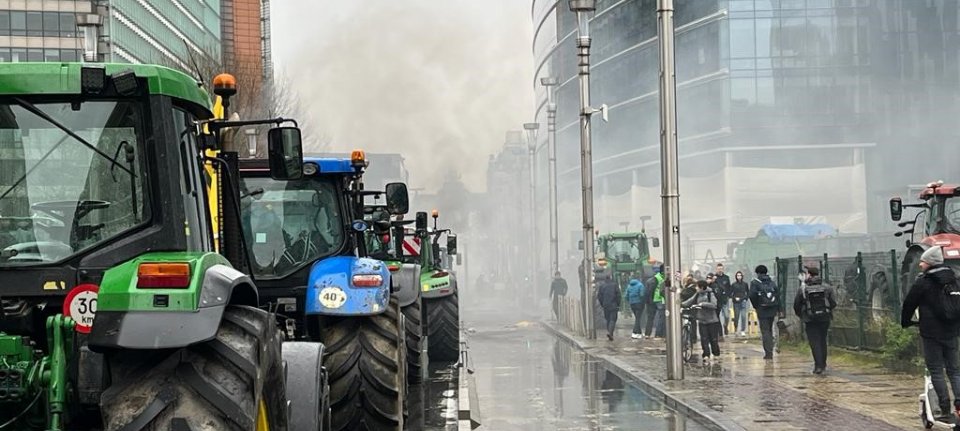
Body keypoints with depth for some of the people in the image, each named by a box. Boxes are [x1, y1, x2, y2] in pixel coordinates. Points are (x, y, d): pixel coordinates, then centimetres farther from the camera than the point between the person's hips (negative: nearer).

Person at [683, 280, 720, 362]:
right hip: (702, 321, 4)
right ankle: (706, 355, 0)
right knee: (704, 339, -2)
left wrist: (703, 304, -25)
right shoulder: (697, 295, 7)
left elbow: (714, 305, -20)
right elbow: (690, 301, 6)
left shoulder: (710, 294, -10)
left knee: (713, 339, 2)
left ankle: (716, 354, 18)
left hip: (712, 320, -4)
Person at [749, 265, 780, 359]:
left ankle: (768, 352, -9)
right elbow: (778, 294, 5)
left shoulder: (755, 282, -4)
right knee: (770, 330, 17)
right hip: (772, 310, 4)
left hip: (762, 310, -4)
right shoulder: (772, 282, 9)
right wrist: (778, 310, 9)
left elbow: (752, 295, -15)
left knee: (765, 331, -2)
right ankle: (770, 351, 21)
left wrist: (755, 306, 1)